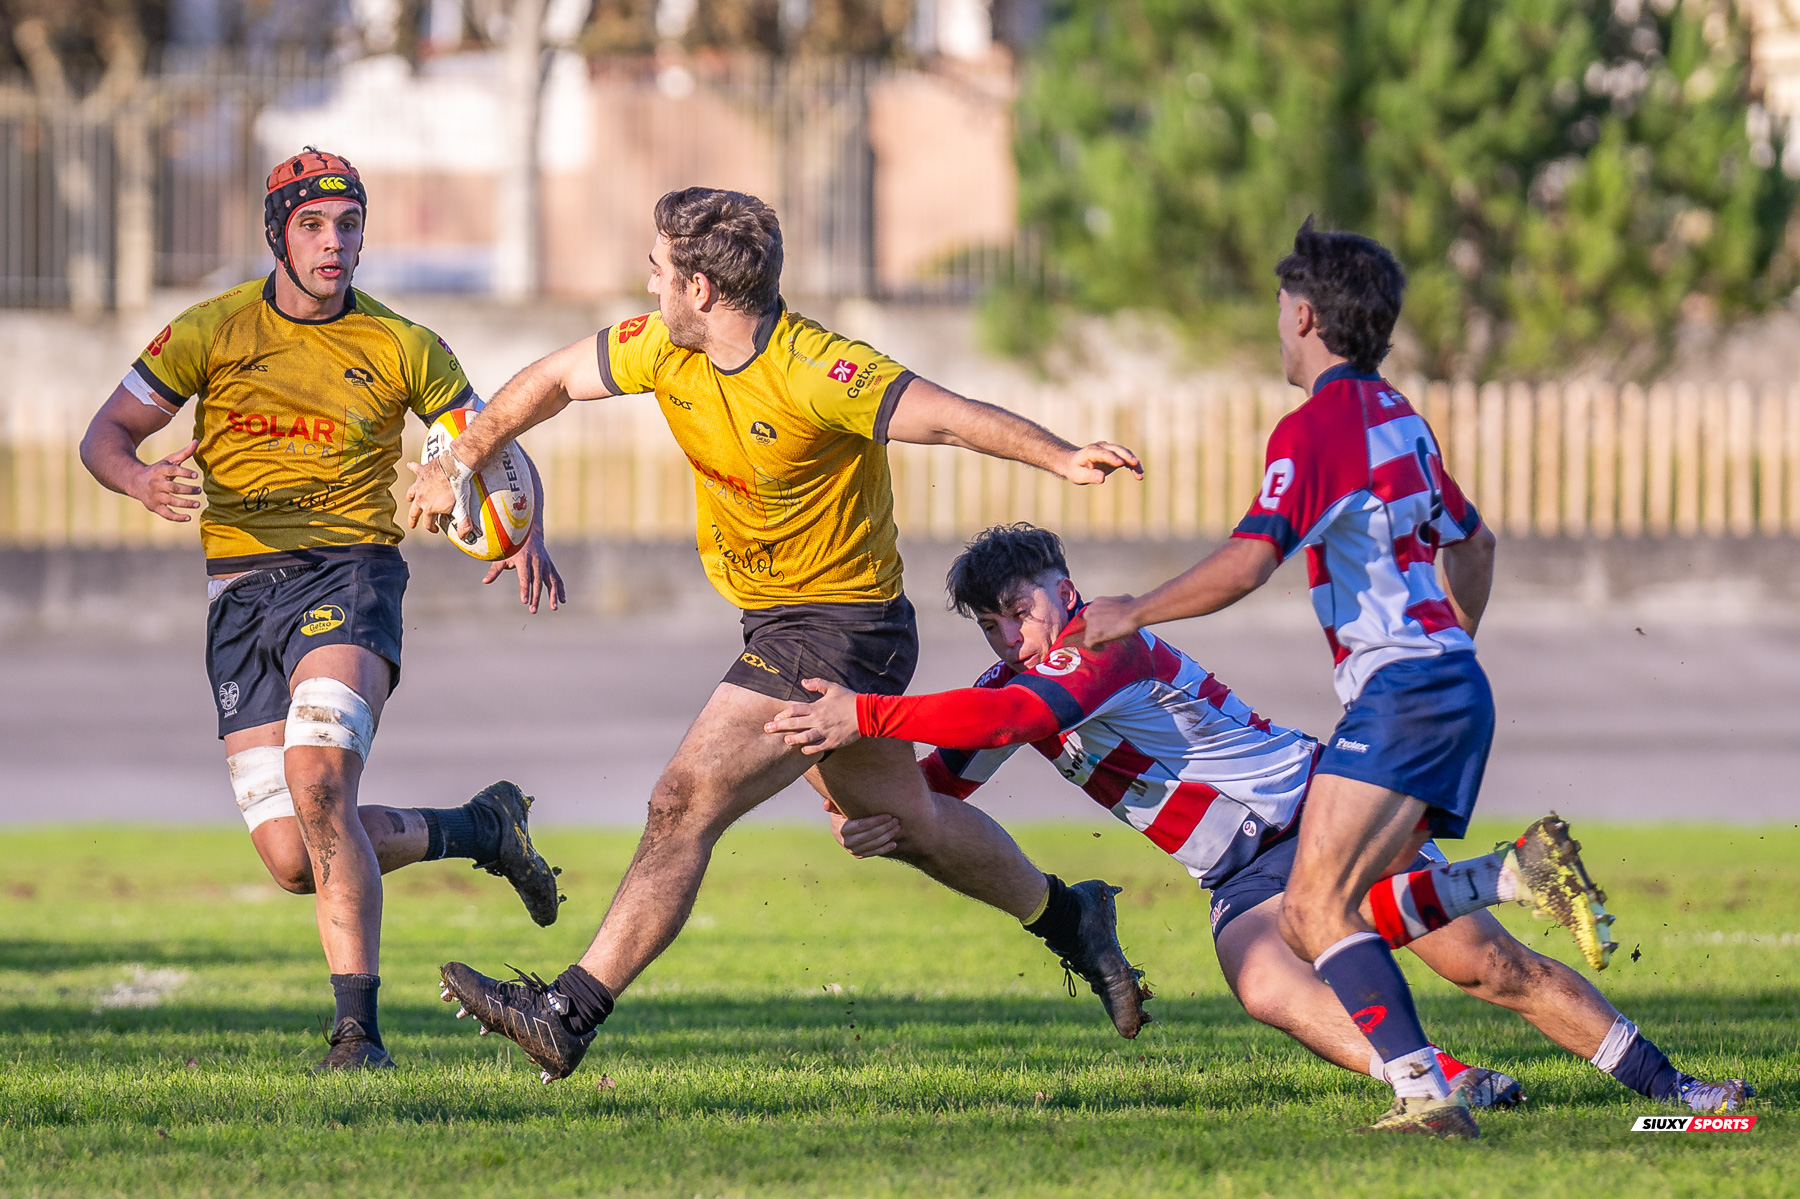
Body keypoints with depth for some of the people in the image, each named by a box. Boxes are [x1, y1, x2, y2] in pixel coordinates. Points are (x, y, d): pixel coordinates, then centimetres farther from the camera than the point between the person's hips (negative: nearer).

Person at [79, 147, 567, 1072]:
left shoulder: (401, 346, 3)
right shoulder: (213, 331, 4)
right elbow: (105, 436, 4)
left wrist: (527, 536, -9)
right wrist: (146, 484, -20)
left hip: (349, 572, -3)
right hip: (241, 589, 3)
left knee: (319, 782, -29)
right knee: (292, 858, -5)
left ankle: (359, 1031, -26)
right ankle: (478, 830, 23)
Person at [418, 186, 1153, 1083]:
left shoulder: (814, 372, -25)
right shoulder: (665, 349, -2)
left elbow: (944, 415, -31)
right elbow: (553, 381, 13)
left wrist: (1061, 457, -44)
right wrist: (461, 462, 10)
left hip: (839, 629, -9)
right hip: (776, 622, 9)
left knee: (684, 807, -15)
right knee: (905, 821, 23)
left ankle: (568, 1012, -15)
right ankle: (1068, 916, 42)